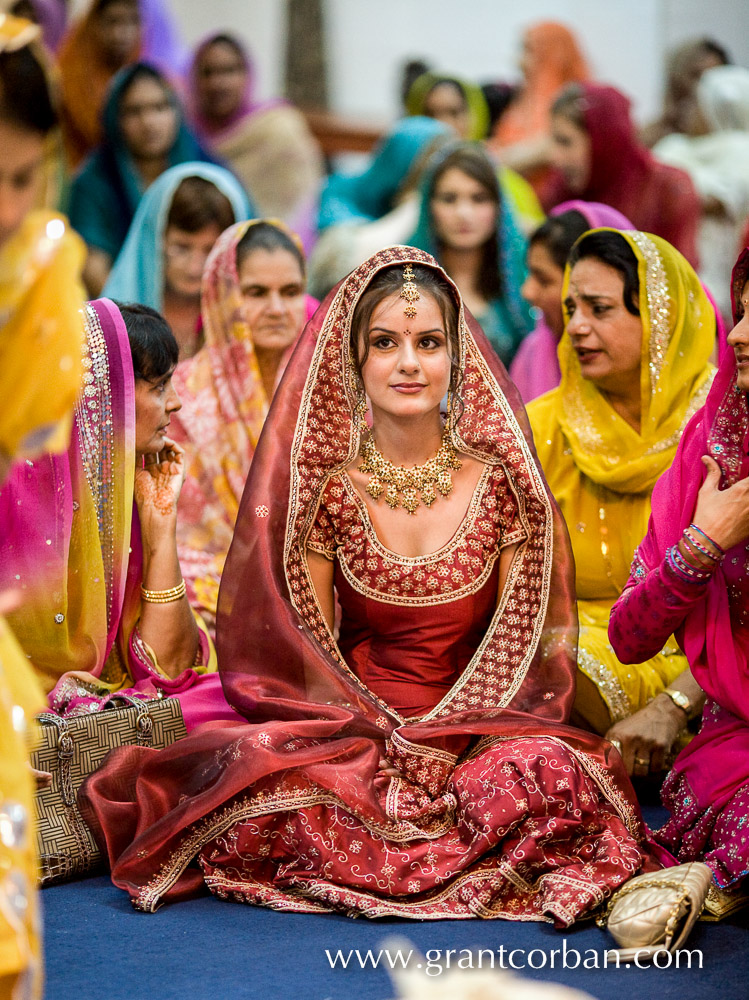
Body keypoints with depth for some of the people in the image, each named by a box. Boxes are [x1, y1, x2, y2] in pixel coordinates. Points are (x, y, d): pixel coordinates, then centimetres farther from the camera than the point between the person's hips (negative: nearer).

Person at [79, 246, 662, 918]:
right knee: (256, 767, -31)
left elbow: (523, 645, 0)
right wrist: (371, 731, -16)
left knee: (546, 769, -33)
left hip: (479, 739, 0)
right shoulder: (326, 485, -1)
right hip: (350, 744, 0)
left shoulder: (501, 478, -2)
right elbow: (310, 654, 1)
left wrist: (453, 738, -16)